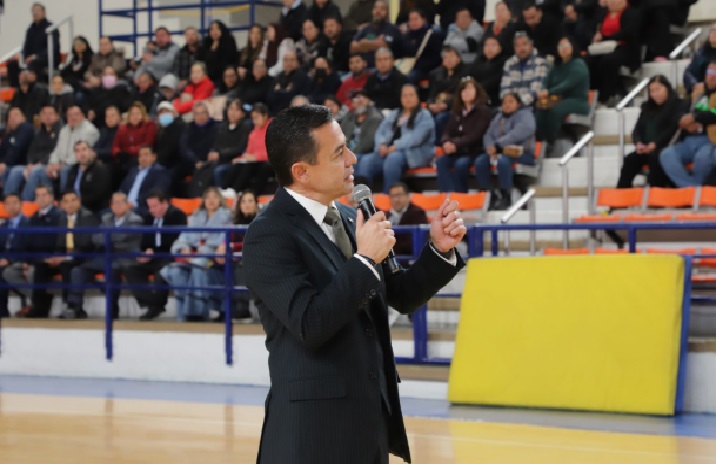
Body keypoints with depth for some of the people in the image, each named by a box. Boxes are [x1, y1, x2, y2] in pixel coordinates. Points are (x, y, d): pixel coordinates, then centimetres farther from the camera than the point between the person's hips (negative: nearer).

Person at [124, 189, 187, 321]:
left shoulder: (177, 215, -8)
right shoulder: (149, 217, 14)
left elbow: (174, 242, -14)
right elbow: (145, 241, 17)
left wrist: (154, 253, -16)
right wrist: (146, 252, -6)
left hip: (170, 257, -7)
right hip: (153, 257, 7)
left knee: (161, 272, -37)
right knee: (130, 269, -15)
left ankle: (156, 306, -19)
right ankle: (149, 303, -20)